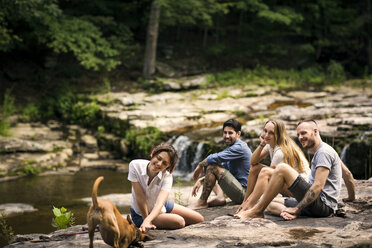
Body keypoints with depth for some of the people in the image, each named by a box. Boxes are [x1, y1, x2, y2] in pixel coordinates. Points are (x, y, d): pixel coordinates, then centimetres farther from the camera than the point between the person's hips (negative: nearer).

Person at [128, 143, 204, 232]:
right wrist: (146, 220, -25)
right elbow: (140, 197, -26)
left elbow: (160, 202, -40)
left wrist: (147, 221, -57)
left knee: (199, 219, 5)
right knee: (179, 222, -26)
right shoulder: (135, 166, -27)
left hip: (161, 208, 3)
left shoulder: (167, 176, -24)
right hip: (141, 213, -3)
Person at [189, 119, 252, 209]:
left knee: (212, 166, -18)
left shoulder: (240, 147, -15)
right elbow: (223, 165, 20)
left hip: (244, 191, -11)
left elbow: (216, 158, -24)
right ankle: (220, 197, -1)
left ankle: (202, 202, -11)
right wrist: (200, 180, 11)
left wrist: (200, 165, -6)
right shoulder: (232, 147, 17)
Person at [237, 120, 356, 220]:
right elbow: (347, 174, 27)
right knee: (269, 202, 9)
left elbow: (318, 186, -21)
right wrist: (352, 198, 33)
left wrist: (297, 209, -23)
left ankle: (257, 211, -17)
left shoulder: (324, 152, -11)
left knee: (282, 168, -18)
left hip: (322, 204, -11)